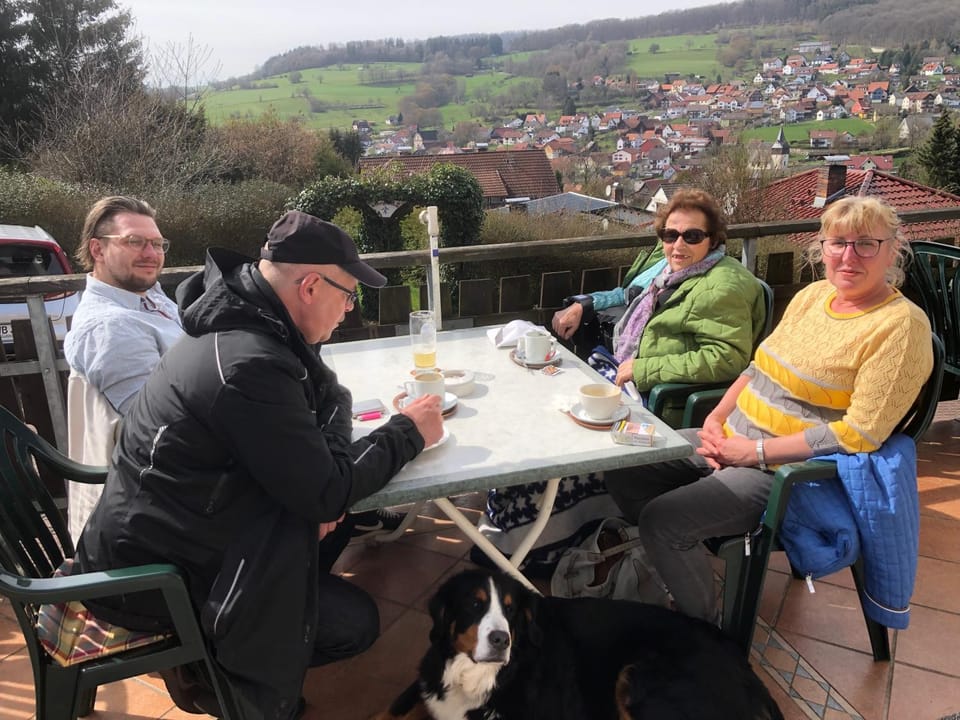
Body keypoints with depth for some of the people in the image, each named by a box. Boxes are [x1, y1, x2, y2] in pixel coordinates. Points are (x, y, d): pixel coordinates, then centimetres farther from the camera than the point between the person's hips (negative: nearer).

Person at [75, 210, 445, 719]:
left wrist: (328, 470, -9)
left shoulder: (241, 321, -1)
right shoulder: (249, 364, -31)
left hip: (154, 531, 9)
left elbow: (328, 392, 10)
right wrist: (408, 433, -12)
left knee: (341, 523, 11)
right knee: (355, 621, -8)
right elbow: (325, 494, -26)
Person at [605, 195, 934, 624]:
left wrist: (756, 451, -19)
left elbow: (860, 434, -20)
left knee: (661, 519, -21)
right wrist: (715, 419, 0)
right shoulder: (814, 294, 8)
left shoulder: (901, 324, -15)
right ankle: (675, 560, 21)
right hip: (732, 441, 8)